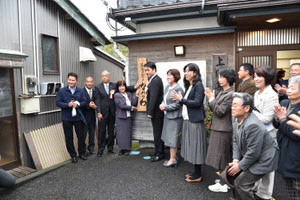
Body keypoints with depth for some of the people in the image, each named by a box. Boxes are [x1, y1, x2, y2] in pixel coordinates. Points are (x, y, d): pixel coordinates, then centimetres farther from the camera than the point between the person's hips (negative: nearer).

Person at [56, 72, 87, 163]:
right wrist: (67, 105, -18)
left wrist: (77, 104, -16)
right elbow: (58, 102, -3)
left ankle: (82, 153, 26)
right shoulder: (62, 91, 0)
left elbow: (84, 102, 3)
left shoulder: (80, 91, 4)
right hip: (66, 118, -1)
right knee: (69, 137, 7)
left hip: (78, 117, 1)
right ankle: (73, 155, 22)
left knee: (81, 136, 8)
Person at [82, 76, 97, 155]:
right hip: (84, 116, -5)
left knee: (92, 133, 14)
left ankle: (91, 147, 29)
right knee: (83, 133, 3)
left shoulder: (94, 92, 8)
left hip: (92, 116, 5)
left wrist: (95, 106, -12)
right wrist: (89, 105, -24)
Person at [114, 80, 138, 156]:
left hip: (129, 116, 4)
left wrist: (136, 95, -5)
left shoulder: (129, 94, 11)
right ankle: (122, 148, 13)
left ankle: (127, 148, 18)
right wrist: (132, 108, -7)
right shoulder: (117, 95, -3)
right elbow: (122, 105, -12)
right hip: (121, 117, -4)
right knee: (121, 133, -1)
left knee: (128, 132, 7)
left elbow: (134, 103, 3)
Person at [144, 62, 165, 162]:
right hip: (156, 111, 10)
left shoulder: (156, 80, -18)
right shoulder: (153, 79, 13)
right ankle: (158, 151, 31)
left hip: (156, 112, -10)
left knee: (157, 132, 0)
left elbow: (154, 98, -23)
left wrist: (150, 112, -20)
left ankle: (160, 153, 11)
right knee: (157, 132, 18)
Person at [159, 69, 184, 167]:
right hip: (167, 116, 8)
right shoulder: (167, 87, 11)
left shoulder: (178, 89, -15)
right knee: (169, 137, 15)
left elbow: (178, 104, -18)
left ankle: (173, 160, 14)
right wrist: (162, 105, -3)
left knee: (172, 139, 1)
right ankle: (173, 156, 29)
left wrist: (165, 107, -15)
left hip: (174, 117, -8)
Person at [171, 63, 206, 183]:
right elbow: (188, 102, 12)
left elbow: (197, 103, -18)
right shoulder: (188, 86, 16)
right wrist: (180, 98, -5)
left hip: (195, 121, -9)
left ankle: (198, 175, 11)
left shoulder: (198, 85, -10)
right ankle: (196, 172, 26)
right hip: (187, 120, 9)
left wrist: (181, 99, -17)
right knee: (191, 146, 14)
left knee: (196, 146, -1)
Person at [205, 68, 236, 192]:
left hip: (223, 129, -9)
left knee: (222, 156, 0)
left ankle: (223, 184, 12)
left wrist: (211, 99, -15)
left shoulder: (231, 94, -17)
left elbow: (220, 112, -19)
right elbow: (215, 109, 11)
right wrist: (210, 98, -3)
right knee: (223, 156, 18)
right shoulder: (222, 92, 11)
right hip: (218, 127, 9)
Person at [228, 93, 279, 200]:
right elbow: (235, 141, 4)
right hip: (247, 156, 9)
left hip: (263, 159, -9)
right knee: (230, 173, 9)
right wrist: (235, 160, -6)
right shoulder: (237, 121, -2)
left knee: (241, 182, -12)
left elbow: (253, 153, -27)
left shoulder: (253, 125, -32)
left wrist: (240, 166, -16)